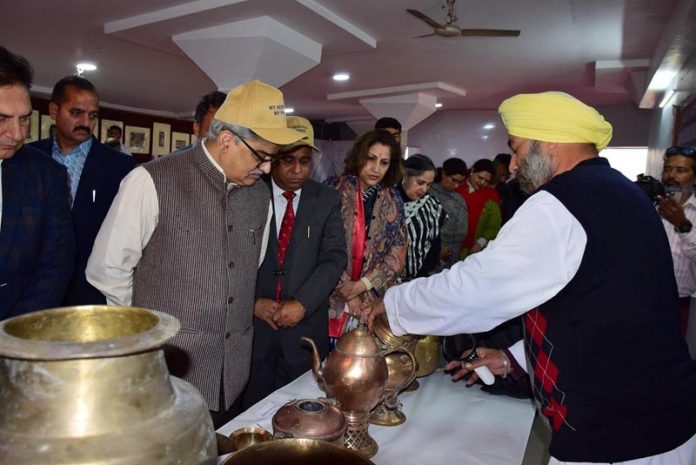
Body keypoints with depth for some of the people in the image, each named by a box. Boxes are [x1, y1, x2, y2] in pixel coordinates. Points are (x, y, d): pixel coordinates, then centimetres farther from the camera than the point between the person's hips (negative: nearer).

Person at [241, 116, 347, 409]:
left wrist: (302, 303, -14)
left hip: (304, 326, 1)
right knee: (251, 409, 8)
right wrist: (254, 301, -11)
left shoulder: (327, 201, 2)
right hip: (252, 322, 0)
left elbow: (334, 258, -5)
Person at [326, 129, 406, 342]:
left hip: (371, 302, 3)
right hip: (330, 299, -2)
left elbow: (396, 257, 3)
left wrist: (360, 286, -7)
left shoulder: (393, 203, 6)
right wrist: (344, 288, -8)